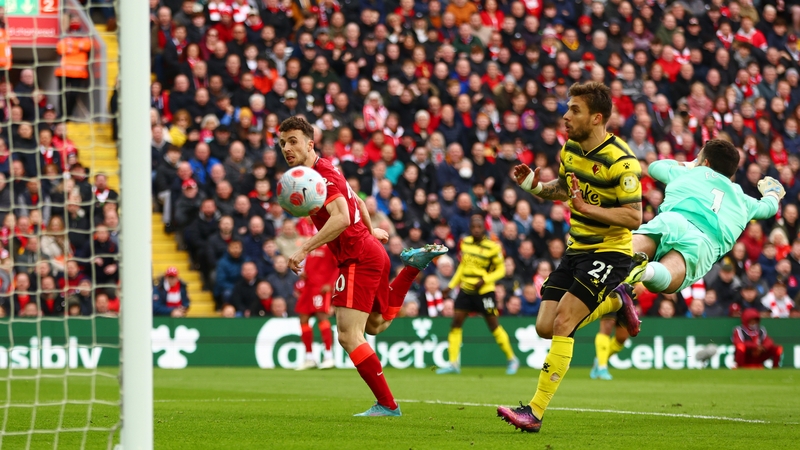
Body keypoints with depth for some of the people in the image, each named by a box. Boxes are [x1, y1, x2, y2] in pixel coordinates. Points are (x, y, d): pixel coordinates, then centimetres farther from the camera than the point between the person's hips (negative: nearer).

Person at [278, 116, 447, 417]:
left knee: (349, 335, -15)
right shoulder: (323, 171, 13)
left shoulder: (322, 174, -17)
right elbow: (356, 201, 27)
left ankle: (387, 404, -14)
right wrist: (370, 229, 40)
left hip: (358, 258, -10)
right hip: (370, 250, 10)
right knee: (375, 325, 30)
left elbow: (341, 218, -30)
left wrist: (305, 249, -32)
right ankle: (415, 263, 29)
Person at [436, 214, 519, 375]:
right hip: (465, 289, 5)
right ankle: (453, 363, 0)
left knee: (493, 325, 0)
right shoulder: (465, 243, 6)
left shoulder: (492, 247, -10)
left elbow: (501, 270, -4)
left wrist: (485, 280, -18)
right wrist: (451, 285, 16)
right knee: (456, 322, -5)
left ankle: (512, 360, 16)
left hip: (484, 291, -5)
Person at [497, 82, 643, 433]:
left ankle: (535, 412, -19)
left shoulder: (620, 162, -20)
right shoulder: (570, 148, 3)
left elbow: (634, 218, -22)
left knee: (562, 322, -20)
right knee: (545, 328, 3)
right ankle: (614, 301, 28)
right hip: (577, 248, 8)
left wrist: (588, 207, -31)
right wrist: (535, 186, 1)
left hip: (609, 252, -8)